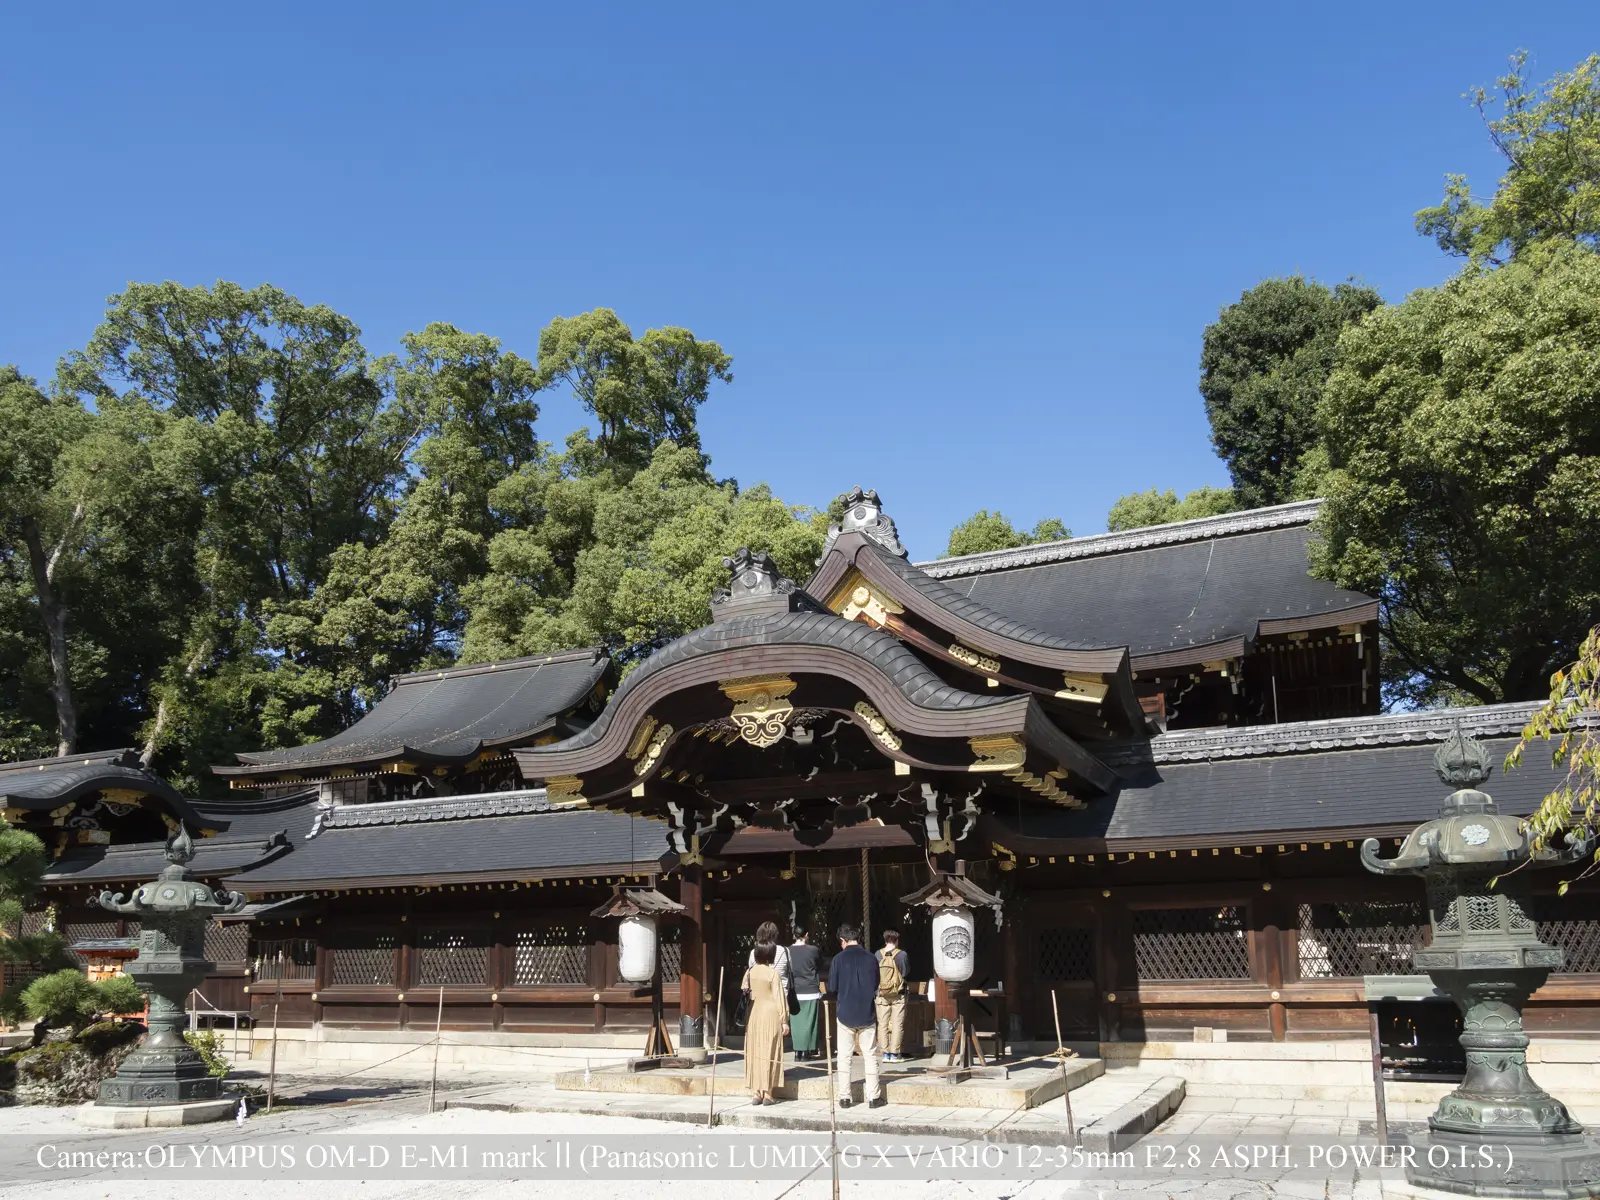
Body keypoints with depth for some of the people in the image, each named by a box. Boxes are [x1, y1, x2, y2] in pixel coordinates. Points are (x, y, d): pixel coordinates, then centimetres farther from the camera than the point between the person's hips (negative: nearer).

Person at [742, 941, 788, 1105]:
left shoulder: (750, 972, 1)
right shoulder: (773, 972, -11)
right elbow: (779, 997, -9)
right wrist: (784, 1020, -4)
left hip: (753, 1015, 4)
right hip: (770, 1015, -4)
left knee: (754, 1054, 9)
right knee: (769, 1054, 2)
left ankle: (756, 1093, 10)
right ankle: (767, 1093, 1)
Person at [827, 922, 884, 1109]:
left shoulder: (839, 959, -8)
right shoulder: (870, 959, -4)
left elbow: (831, 988, -4)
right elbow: (876, 988, 6)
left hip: (845, 1014, -1)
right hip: (867, 1015, 1)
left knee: (844, 1057, 8)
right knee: (870, 1056, 8)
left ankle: (844, 1097, 10)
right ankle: (873, 1097, 9)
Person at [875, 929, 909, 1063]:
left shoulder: (878, 954, -2)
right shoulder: (902, 954, -9)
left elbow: (874, 973, 5)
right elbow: (905, 973, 1)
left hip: (882, 995, 2)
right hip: (898, 995, -2)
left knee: (882, 1024, 8)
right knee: (897, 1024, 3)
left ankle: (885, 1053, 9)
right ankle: (895, 1054, 3)